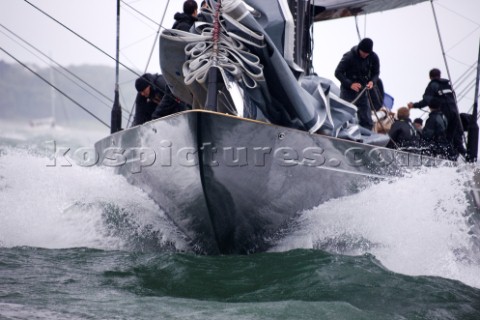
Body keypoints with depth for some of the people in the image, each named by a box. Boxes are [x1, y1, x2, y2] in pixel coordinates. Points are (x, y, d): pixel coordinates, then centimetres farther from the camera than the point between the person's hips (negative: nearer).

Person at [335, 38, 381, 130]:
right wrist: (350, 84, -25)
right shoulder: (349, 57, -17)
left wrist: (372, 81, -16)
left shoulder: (373, 58, -6)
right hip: (348, 90, -4)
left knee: (367, 119, 2)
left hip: (362, 91, 4)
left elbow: (376, 73, 7)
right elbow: (338, 72, -13)